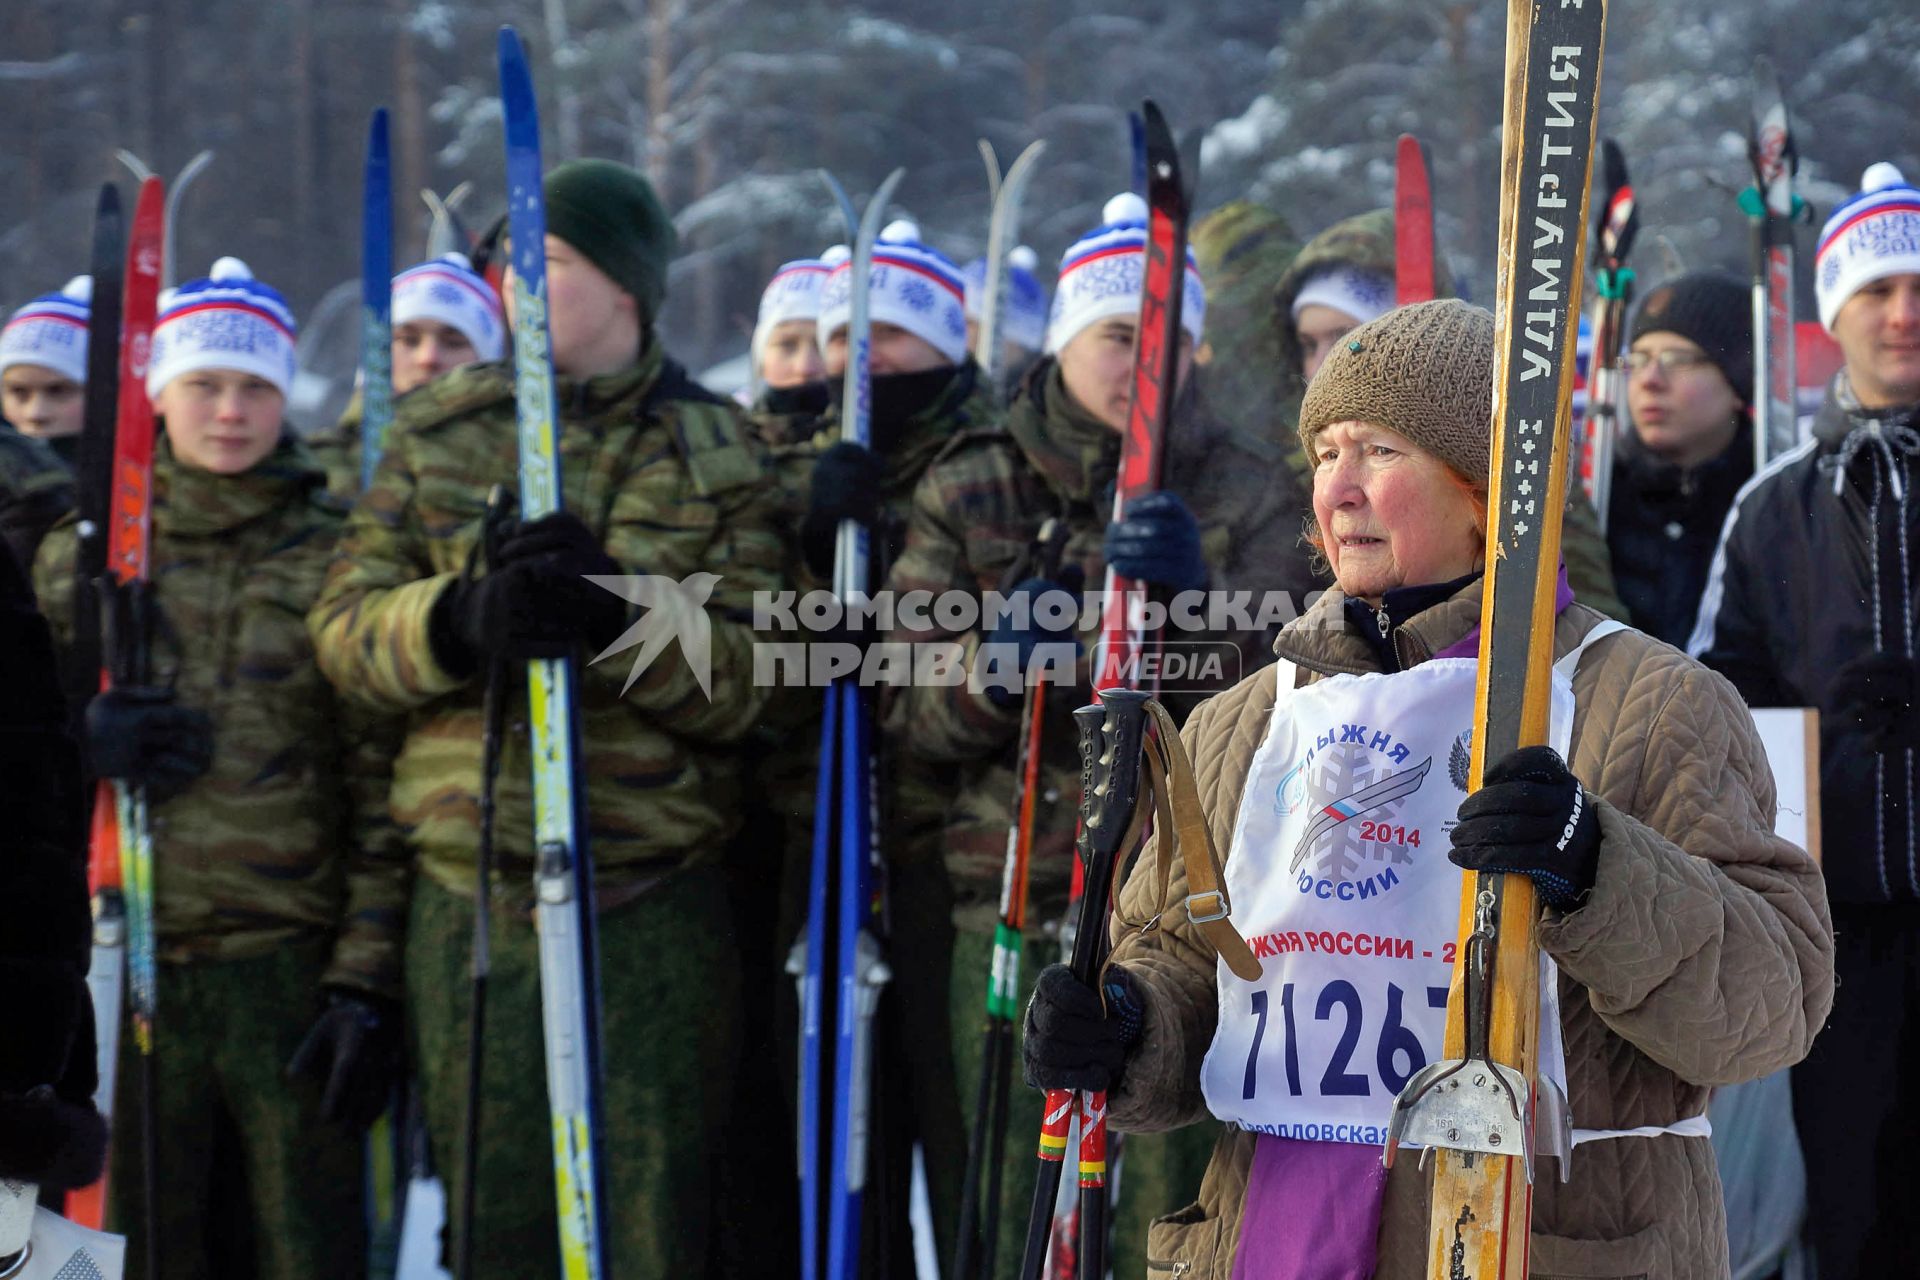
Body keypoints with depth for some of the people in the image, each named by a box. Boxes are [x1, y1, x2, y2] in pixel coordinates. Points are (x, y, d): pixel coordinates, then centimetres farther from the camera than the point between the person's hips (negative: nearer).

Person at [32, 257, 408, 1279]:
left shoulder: (336, 562, 6)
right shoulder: (81, 556, 10)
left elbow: (380, 791, 3)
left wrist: (366, 981, -6)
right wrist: (81, 747, -10)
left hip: (292, 965, -1)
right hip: (132, 961, 1)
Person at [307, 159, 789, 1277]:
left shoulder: (718, 454, 3)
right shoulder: (440, 432, 8)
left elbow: (743, 685, -4)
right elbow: (343, 628, 1)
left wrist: (624, 617, -22)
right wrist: (463, 621, -19)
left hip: (659, 918, -2)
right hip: (471, 902, 2)